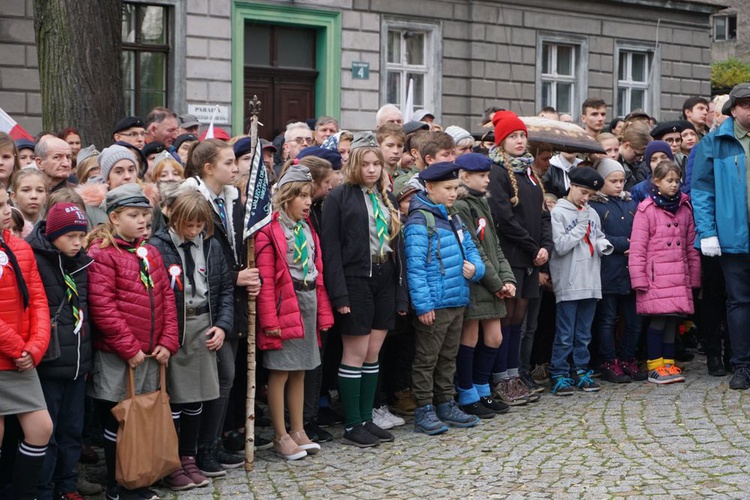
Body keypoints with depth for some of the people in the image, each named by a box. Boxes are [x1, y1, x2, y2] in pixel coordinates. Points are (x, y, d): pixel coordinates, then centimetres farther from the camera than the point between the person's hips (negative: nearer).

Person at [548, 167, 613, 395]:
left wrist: (603, 244, 0)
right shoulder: (559, 212, -4)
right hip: (568, 283, -6)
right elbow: (561, 246, -12)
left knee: (584, 333, 13)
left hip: (591, 282, 6)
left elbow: (599, 238, 23)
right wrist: (582, 225, -12)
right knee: (565, 334, -2)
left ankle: (581, 371, 20)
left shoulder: (592, 213, 13)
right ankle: (559, 375, 4)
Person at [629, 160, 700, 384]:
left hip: (680, 277, 5)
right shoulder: (646, 209, -3)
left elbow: (691, 246, 14)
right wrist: (639, 279, -10)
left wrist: (694, 277, 11)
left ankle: (668, 363, 17)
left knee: (673, 319, 7)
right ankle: (655, 366, 5)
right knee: (658, 320, -4)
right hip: (656, 277, -5)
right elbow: (637, 248, -6)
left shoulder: (685, 208, 12)